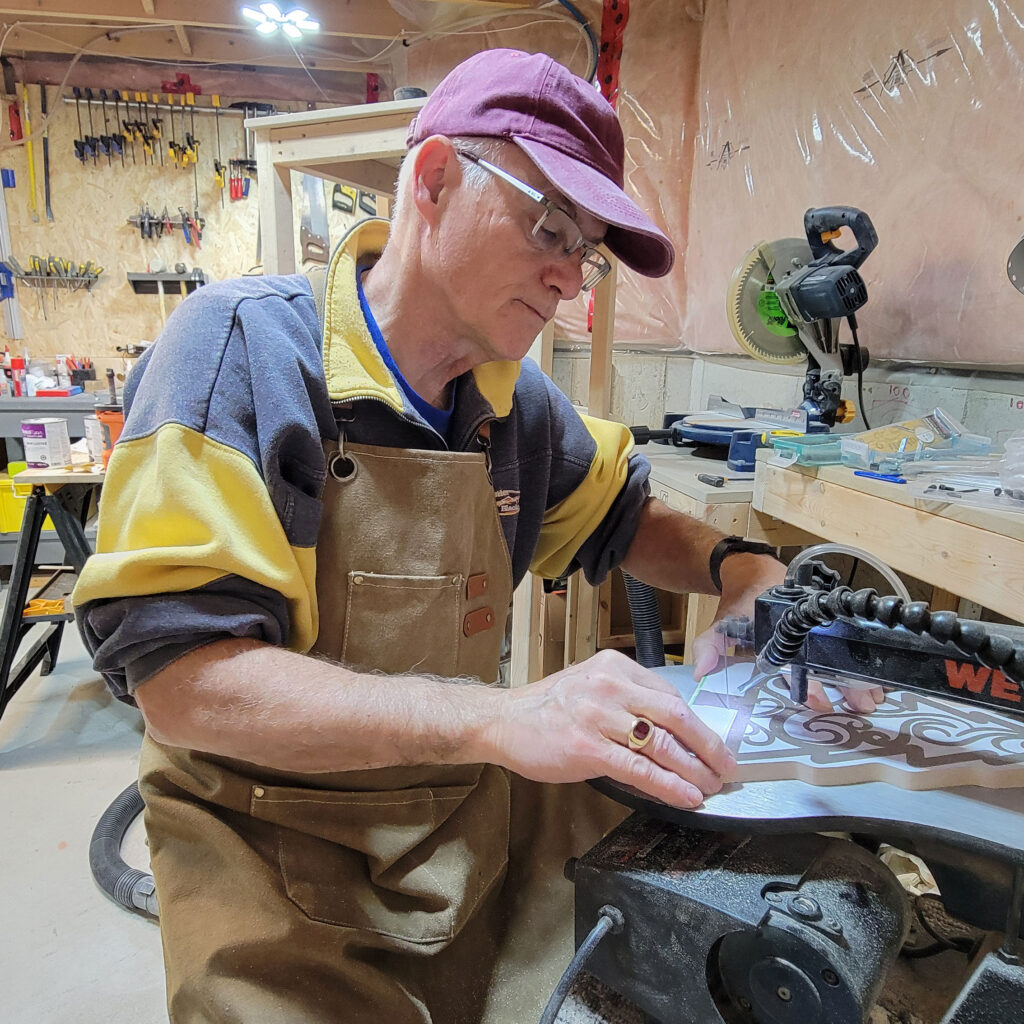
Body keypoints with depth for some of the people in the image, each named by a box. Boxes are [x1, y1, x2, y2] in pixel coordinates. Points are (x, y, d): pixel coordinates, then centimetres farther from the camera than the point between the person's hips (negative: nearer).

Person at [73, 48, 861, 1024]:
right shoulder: (245, 342, -18)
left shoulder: (519, 399, -2)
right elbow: (179, 677, -25)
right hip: (273, 845, -4)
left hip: (476, 811, 5)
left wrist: (732, 566, -5)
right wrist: (497, 717, -36)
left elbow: (620, 518, 16)